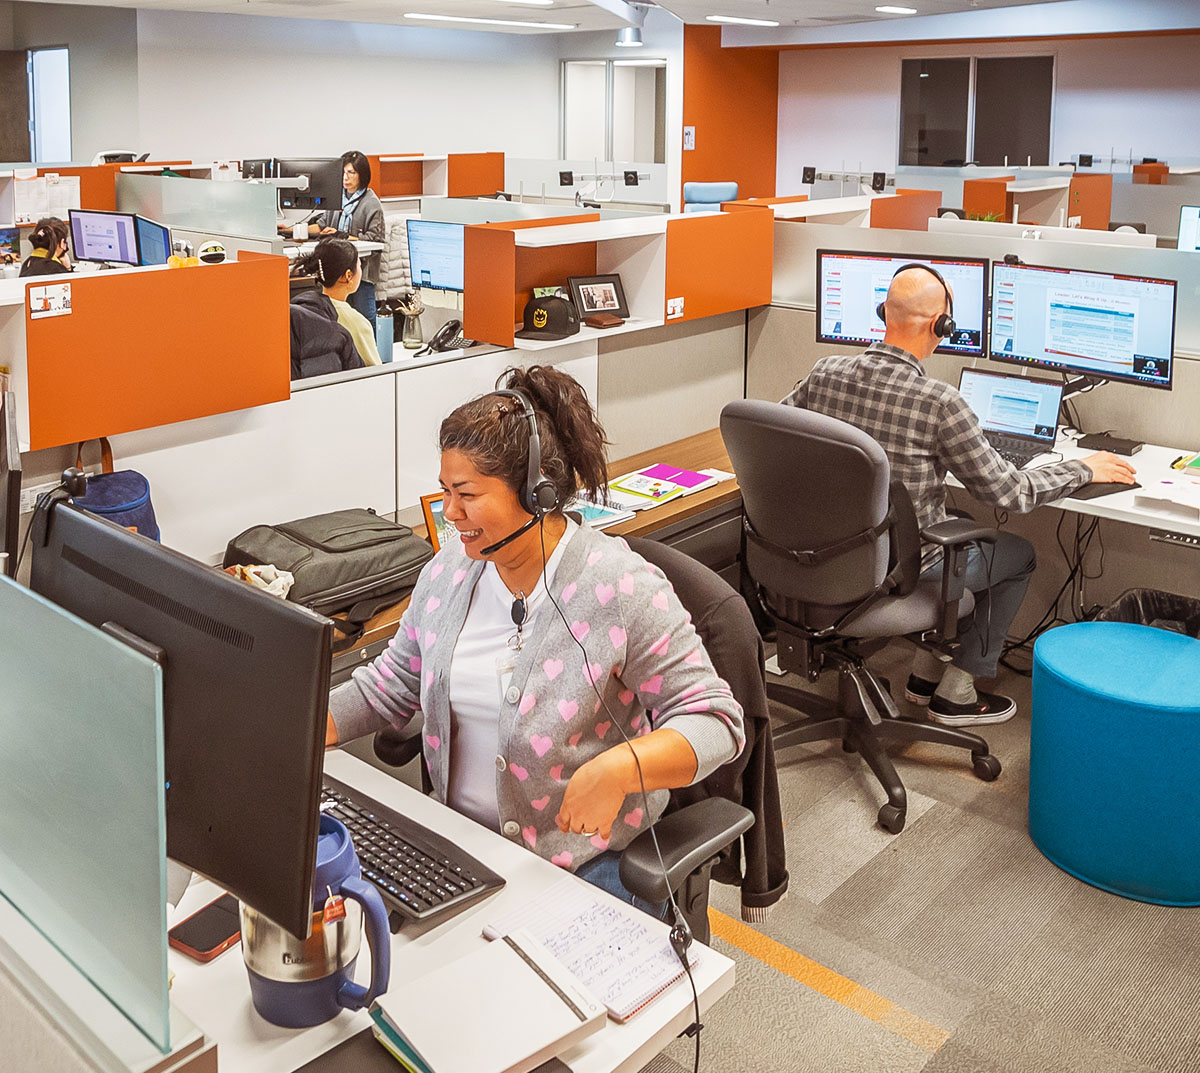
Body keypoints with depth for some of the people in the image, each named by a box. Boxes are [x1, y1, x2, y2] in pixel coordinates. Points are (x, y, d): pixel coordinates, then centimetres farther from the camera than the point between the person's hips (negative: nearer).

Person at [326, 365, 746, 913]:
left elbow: (715, 721, -17)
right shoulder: (448, 571, 3)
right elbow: (389, 684, 14)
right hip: (456, 845, 5)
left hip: (585, 862, -5)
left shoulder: (622, 590, -17)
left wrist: (621, 767, -34)